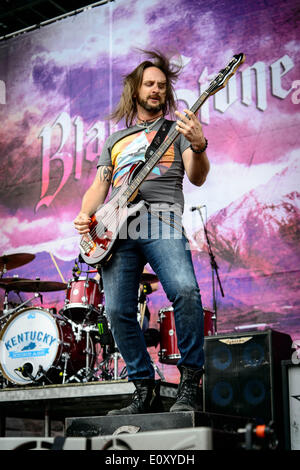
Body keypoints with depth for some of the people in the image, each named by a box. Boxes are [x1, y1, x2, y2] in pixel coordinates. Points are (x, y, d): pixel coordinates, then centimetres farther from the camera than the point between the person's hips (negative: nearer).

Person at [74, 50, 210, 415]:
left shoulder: (176, 129, 18)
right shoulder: (115, 140, 29)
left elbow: (197, 178, 3)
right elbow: (99, 186, 26)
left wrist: (198, 146, -18)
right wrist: (84, 215, 5)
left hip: (162, 222, -4)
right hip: (117, 229, 4)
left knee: (185, 291, -27)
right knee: (117, 311, -8)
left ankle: (189, 385, -16)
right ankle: (145, 391, 4)